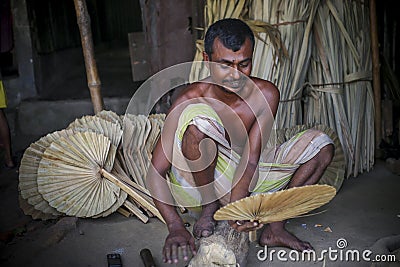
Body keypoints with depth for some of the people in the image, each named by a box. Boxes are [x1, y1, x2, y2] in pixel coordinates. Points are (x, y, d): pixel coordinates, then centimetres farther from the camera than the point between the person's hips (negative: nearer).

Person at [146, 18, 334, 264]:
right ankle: (209, 208, -14)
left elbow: (251, 158, -20)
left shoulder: (266, 94, -12)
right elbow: (156, 172, -22)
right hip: (204, 183, -4)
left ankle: (275, 228, -7)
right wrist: (176, 226, -35)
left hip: (247, 179, 5)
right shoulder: (190, 101, -21)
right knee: (197, 119, -34)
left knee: (321, 144, -6)